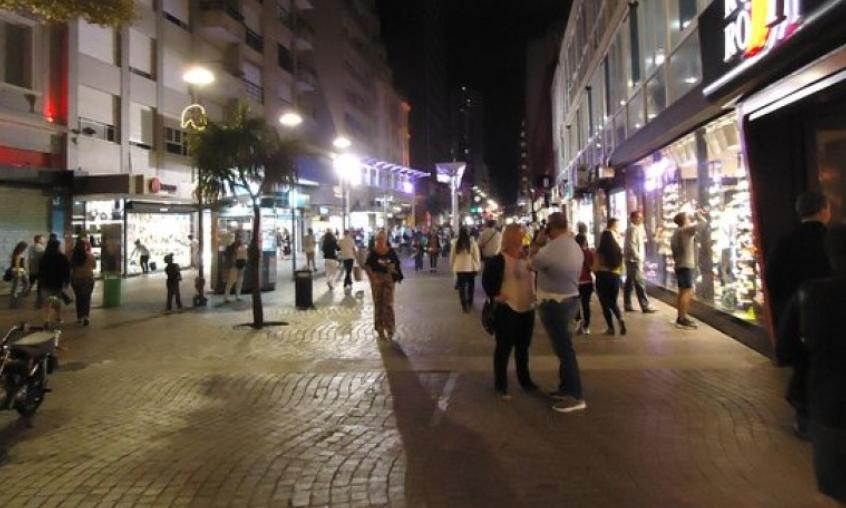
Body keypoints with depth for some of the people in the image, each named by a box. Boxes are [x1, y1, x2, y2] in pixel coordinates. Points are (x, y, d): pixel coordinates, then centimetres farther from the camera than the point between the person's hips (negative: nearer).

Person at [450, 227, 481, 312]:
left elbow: (452, 256, 3)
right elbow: (476, 255, -4)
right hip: (471, 267, 0)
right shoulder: (472, 242, -8)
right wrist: (478, 265, 7)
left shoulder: (455, 242, -4)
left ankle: (464, 306, 6)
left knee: (461, 287, 7)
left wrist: (452, 266, 16)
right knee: (470, 286, 18)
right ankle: (470, 304, 27)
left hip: (459, 268, 0)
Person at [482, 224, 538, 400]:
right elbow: (486, 280, -9)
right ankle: (500, 386, 10)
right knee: (504, 348, 0)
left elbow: (536, 276, 20)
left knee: (523, 347, 17)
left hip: (527, 309, 7)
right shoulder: (498, 259, -11)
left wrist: (535, 294, 8)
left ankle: (525, 380, 31)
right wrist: (495, 296, -18)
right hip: (507, 309, -6)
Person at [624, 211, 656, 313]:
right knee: (640, 283, -10)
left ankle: (627, 305, 16)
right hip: (634, 260, -11)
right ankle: (645, 306, -9)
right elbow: (632, 245, -21)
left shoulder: (638, 228, 18)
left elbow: (643, 239, 24)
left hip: (631, 260, 11)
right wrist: (638, 258, -20)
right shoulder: (633, 229, -13)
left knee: (629, 282, 11)